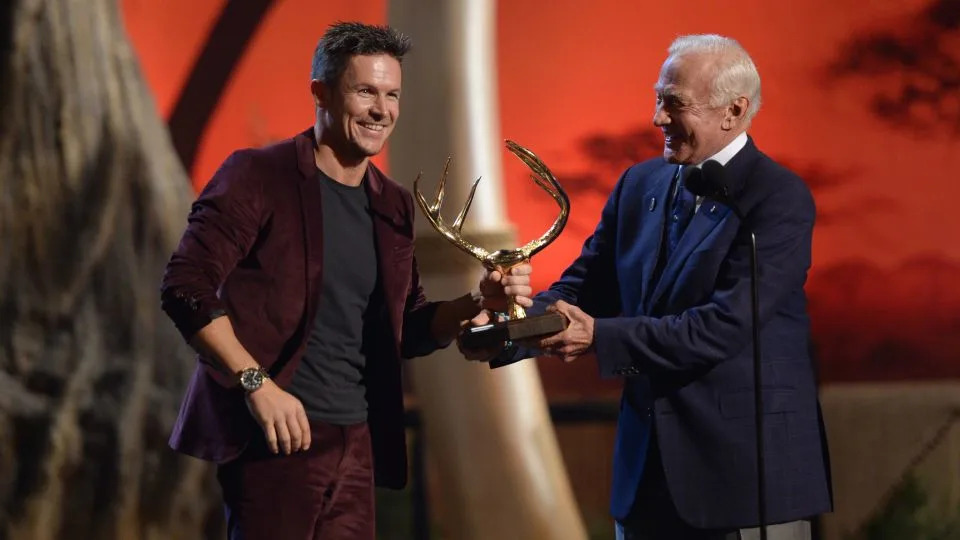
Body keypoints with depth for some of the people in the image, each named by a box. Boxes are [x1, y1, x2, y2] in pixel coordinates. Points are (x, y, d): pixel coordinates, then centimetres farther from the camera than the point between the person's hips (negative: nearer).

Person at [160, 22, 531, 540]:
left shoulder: (393, 207, 14)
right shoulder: (258, 176, -5)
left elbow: (406, 330, 20)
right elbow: (185, 287, -12)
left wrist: (478, 302, 1)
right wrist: (256, 382, -19)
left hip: (356, 442, 6)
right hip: (277, 434, -6)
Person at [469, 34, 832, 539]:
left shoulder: (779, 198, -13)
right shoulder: (639, 184, 9)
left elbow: (725, 326, -21)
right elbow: (585, 286, 7)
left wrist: (601, 339, -23)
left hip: (747, 469, -6)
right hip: (649, 468, 6)